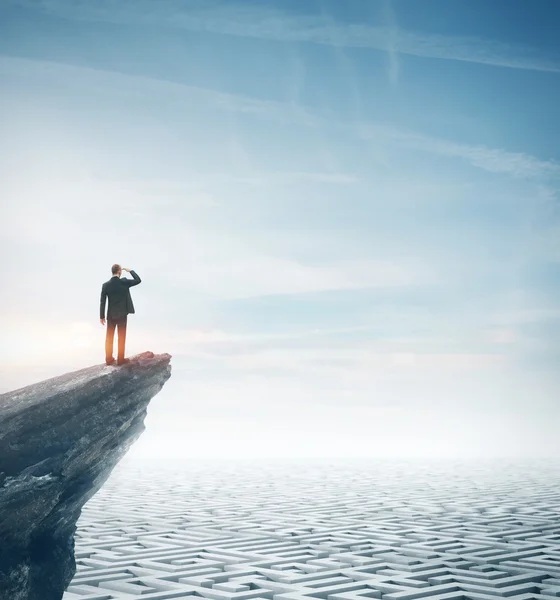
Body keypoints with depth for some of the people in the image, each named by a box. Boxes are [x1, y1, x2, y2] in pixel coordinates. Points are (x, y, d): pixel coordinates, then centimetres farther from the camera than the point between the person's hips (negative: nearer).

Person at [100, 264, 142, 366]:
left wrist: (102, 316, 2)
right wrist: (130, 271, 8)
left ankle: (109, 359, 16)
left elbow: (103, 302, -5)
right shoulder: (124, 282, -13)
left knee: (109, 337, 11)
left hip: (111, 314, 2)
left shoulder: (105, 285, -6)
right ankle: (120, 359, 9)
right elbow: (138, 280, -1)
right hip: (122, 314, -2)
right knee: (121, 337, 6)